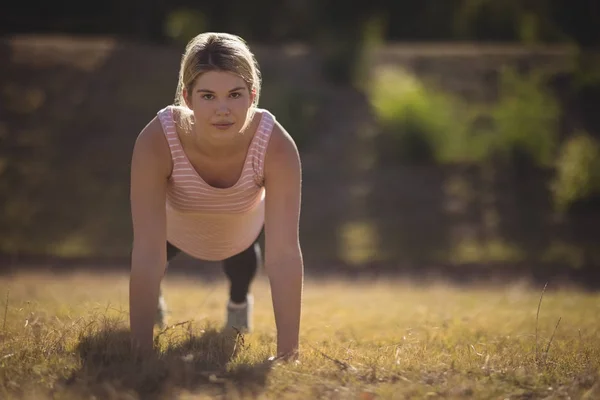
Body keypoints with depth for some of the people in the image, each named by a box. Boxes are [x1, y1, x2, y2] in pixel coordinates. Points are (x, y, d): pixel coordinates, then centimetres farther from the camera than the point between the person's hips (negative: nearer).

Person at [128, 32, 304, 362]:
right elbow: (147, 252, -44)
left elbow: (284, 254, -43)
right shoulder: (156, 141, -44)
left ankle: (239, 302, 63)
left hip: (243, 228, 1)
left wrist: (288, 351, -45)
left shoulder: (277, 146, -43)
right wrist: (141, 350, -45)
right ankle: (152, 303, 57)